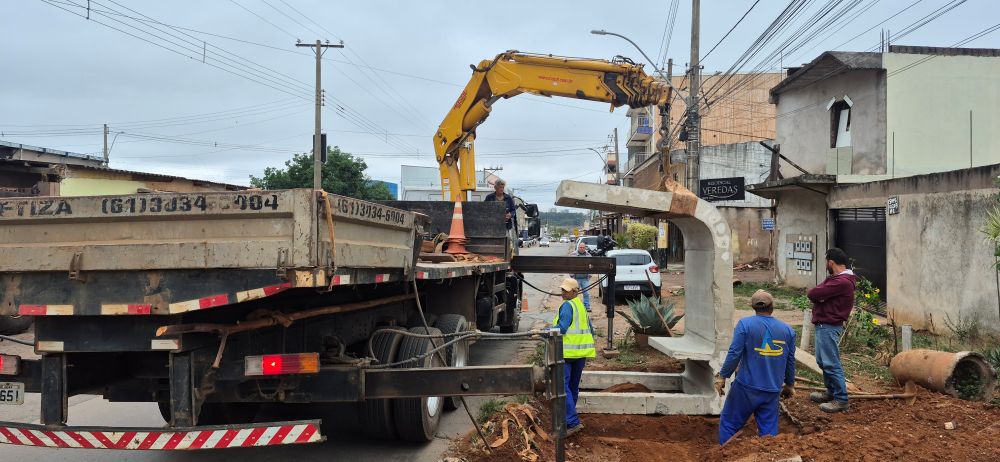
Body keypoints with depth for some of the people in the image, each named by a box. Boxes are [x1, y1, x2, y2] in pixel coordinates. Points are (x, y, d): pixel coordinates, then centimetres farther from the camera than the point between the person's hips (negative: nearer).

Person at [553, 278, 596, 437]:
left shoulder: (567, 305, -12)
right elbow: (590, 330, 21)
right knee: (573, 387, 18)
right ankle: (570, 417, 29)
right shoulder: (581, 306, 17)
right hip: (581, 353, 9)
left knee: (563, 387, -10)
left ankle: (573, 423, -17)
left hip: (567, 352, -9)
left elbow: (561, 328, -22)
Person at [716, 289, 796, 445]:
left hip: (746, 387, -3)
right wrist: (789, 384, 25)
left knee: (729, 424, 10)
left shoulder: (745, 324, -9)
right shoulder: (787, 330, 4)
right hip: (772, 391, 3)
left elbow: (734, 354, -13)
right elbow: (790, 361, 12)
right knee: (769, 430, 11)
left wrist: (722, 377, -2)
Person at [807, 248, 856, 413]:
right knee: (823, 361, 18)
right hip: (824, 325, 11)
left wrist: (817, 295, -3)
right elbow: (814, 294, 11)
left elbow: (812, 294, -24)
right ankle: (831, 392, 29)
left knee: (831, 364, -7)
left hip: (829, 327, -11)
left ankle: (841, 400, -3)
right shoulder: (837, 279, 15)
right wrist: (820, 296, -10)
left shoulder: (842, 282, -21)